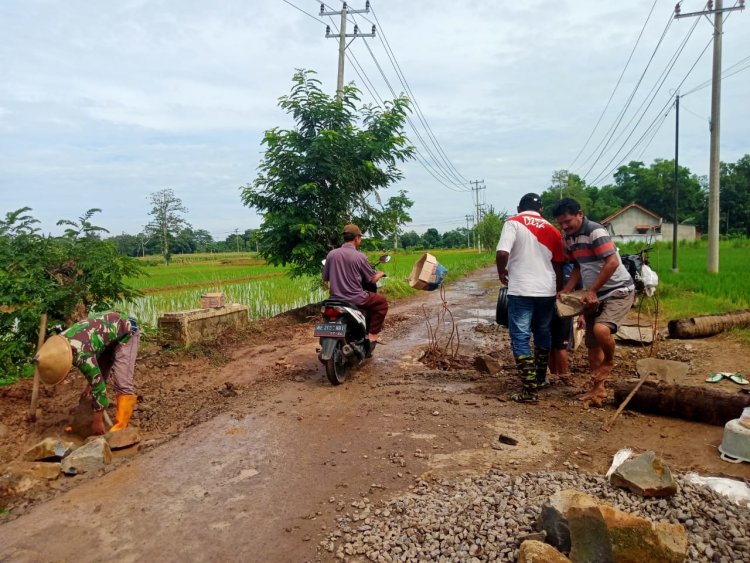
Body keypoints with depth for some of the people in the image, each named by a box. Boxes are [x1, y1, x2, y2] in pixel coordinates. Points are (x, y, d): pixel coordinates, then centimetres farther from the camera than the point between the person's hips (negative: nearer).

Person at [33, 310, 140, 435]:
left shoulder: (81, 354, -37)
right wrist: (90, 385, 10)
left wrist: (98, 421, -19)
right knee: (96, 378, 9)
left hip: (125, 333, -9)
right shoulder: (60, 343, -12)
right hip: (107, 335, 9)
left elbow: (98, 385, -28)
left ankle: (120, 427, -13)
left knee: (122, 383, -18)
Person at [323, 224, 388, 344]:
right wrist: (380, 274, 20)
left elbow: (325, 278, 9)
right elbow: (372, 280, -2)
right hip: (355, 299, -5)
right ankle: (373, 334, 8)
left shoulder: (331, 254, 0)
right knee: (382, 302, 13)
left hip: (335, 299, 5)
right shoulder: (360, 257, -11)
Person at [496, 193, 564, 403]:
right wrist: (559, 291, 26)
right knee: (542, 333, 22)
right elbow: (558, 266, 14)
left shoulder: (513, 223, -3)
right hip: (547, 290, 5)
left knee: (521, 338, -1)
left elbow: (502, 253, -17)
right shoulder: (552, 230, 11)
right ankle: (540, 377, 36)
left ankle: (530, 390, -5)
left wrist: (502, 272, 2)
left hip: (521, 290, -5)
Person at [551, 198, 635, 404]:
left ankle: (609, 361, 1)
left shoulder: (596, 232, -18)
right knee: (592, 344, 8)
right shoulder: (569, 238, 6)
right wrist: (566, 291, 4)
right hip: (595, 295, 8)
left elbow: (612, 263, -24)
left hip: (618, 291, -8)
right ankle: (598, 388, 20)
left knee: (601, 329, -30)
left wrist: (592, 290, -22)